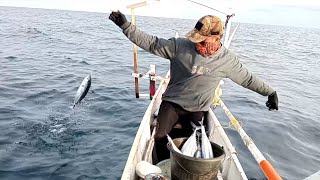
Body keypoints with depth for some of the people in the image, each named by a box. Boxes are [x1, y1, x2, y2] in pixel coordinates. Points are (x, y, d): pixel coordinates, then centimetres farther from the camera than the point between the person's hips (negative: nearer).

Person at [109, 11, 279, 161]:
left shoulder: (227, 60, -6)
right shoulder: (180, 46, -11)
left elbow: (248, 79, 7)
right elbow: (152, 43, -8)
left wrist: (270, 92, 13)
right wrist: (125, 25, -14)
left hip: (197, 110, 1)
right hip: (171, 103, 0)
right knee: (160, 137, -18)